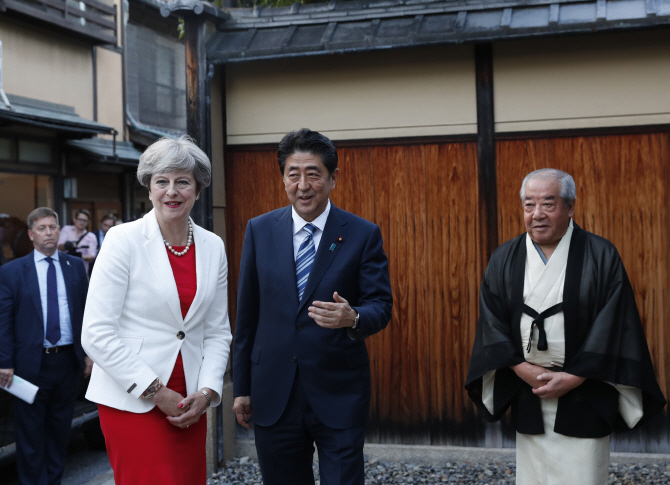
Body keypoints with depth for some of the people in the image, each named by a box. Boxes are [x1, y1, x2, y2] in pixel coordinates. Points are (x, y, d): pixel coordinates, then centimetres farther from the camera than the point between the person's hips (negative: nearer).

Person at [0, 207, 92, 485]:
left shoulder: (76, 266, 7)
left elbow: (86, 311, 8)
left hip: (69, 360, 3)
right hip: (31, 363, -2)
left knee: (61, 428, 13)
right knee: (30, 433, 5)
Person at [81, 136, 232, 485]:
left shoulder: (213, 247, 6)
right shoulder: (123, 240, -7)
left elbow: (218, 331, 10)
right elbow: (97, 334, -11)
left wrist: (207, 392, -4)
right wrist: (155, 392, -12)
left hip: (189, 404, 4)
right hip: (132, 400, -4)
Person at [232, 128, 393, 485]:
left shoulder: (363, 235, -3)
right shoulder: (259, 230, 3)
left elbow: (381, 305, -3)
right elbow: (246, 313, 6)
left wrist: (353, 318, -27)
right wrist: (241, 386, 6)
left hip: (339, 395, -2)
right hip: (273, 395, 3)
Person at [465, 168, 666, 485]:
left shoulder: (601, 257, -3)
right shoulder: (504, 260, 6)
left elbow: (612, 325, -7)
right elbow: (492, 322, 3)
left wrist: (573, 378, -12)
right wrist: (524, 370, -9)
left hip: (584, 395, -2)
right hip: (527, 397, 3)